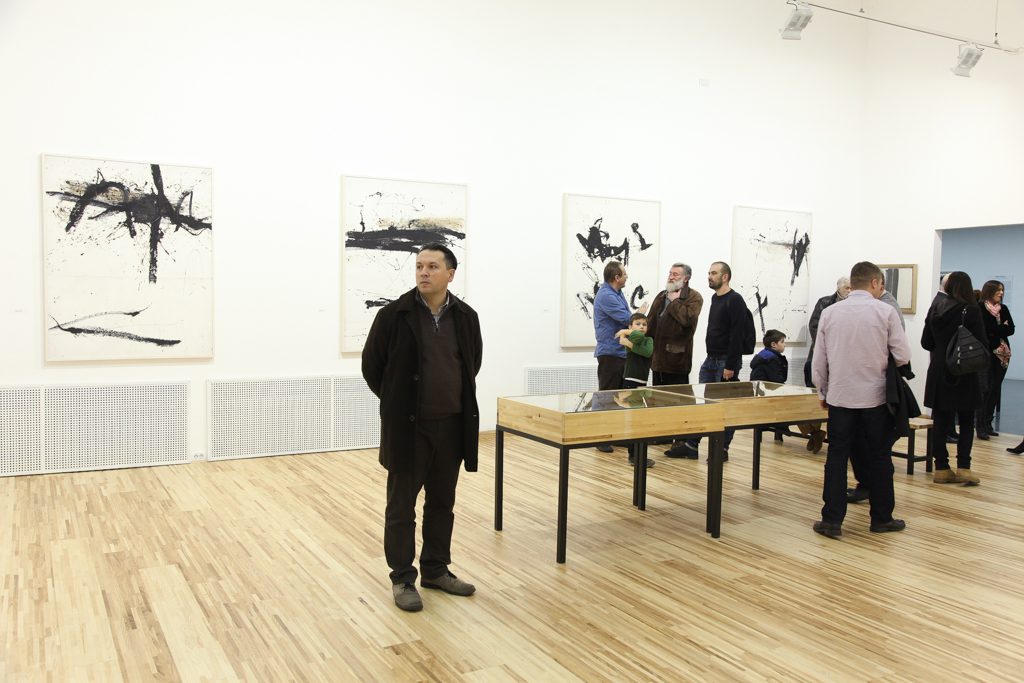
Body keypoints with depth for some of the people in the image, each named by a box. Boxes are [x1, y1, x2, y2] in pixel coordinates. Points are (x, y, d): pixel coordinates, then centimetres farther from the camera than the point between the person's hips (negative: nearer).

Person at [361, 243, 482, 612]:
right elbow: (372, 366, 1)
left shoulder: (466, 316, 2)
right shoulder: (394, 314, -10)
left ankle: (436, 570, 31)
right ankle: (402, 578, 20)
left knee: (442, 503, 16)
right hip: (408, 426, -4)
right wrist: (397, 403, 6)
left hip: (452, 426, 4)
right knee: (401, 506, 7)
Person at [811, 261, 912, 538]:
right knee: (878, 459, 12)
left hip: (840, 396, 2)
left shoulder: (829, 312, 0)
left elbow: (819, 360, 4)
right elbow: (903, 356, -6)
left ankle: (831, 520, 4)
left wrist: (823, 392, 17)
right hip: (875, 397, -1)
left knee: (837, 457, 6)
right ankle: (881, 518, 23)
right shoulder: (885, 312, -7)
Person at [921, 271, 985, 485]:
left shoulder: (935, 309, 1)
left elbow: (926, 343, 6)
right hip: (964, 375, -4)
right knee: (966, 422, 8)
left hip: (938, 374, 4)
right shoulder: (971, 311, -11)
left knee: (941, 422, 8)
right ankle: (963, 467, 2)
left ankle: (941, 468, 9)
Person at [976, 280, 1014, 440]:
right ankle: (981, 427, -7)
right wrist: (1002, 328, -5)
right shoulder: (980, 308, -4)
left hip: (1002, 353, 6)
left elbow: (1011, 329, 3)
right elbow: (986, 329, -15)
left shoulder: (1003, 308, 12)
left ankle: (988, 425, 13)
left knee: (996, 389, 6)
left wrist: (995, 330, -11)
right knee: (987, 389, -9)